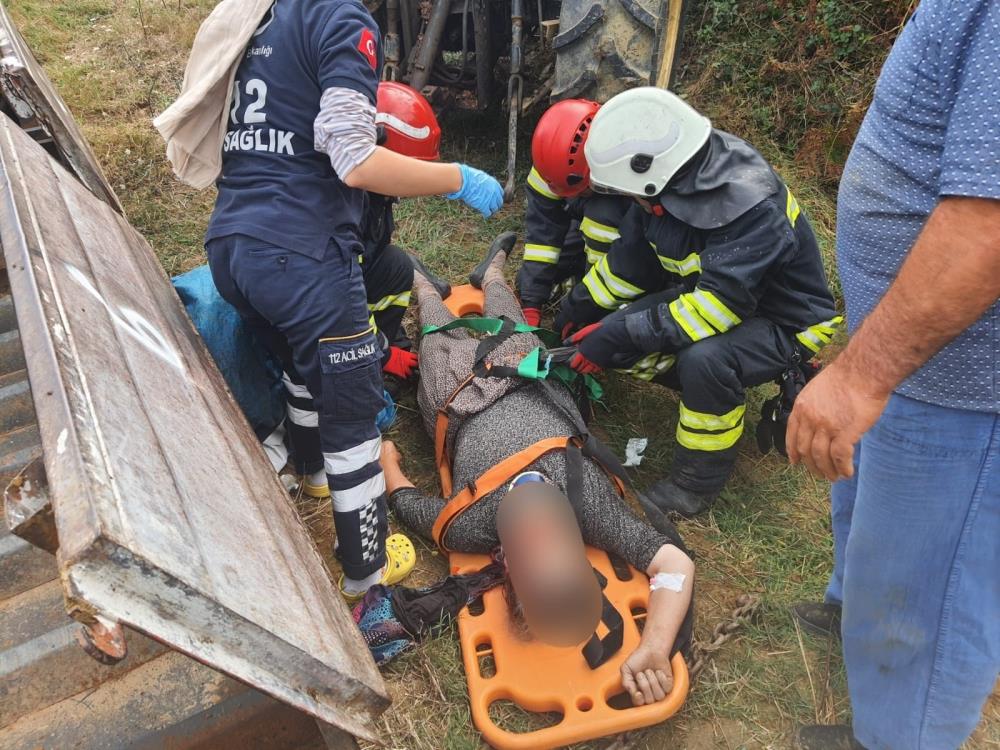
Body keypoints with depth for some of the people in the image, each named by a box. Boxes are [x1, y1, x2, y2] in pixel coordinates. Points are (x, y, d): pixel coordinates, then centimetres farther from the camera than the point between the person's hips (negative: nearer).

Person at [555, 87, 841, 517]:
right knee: (618, 343, -10)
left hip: (785, 321, -7)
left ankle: (699, 481, -12)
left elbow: (719, 305, -38)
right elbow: (630, 262, 5)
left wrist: (623, 334, -36)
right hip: (712, 291, 8)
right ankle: (715, 390, 12)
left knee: (704, 359, -37)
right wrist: (575, 312, 4)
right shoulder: (669, 186, -7)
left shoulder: (750, 204, -32)